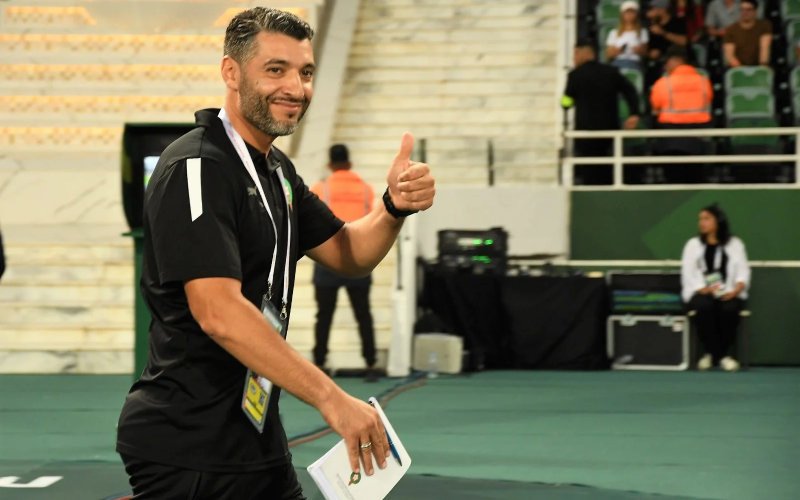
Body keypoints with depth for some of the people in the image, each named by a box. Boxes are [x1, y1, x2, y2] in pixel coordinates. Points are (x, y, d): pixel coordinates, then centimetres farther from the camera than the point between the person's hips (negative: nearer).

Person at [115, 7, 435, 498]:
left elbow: (348, 255, 16)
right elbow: (219, 312, -27)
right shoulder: (196, 168, -17)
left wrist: (395, 208, -6)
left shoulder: (277, 170, 13)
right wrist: (332, 398, -29)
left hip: (258, 437, 9)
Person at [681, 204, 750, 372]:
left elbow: (743, 271, 5)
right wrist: (704, 289, -14)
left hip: (728, 294, 0)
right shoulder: (693, 244, 14)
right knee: (704, 306, -36)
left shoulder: (735, 244, 14)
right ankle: (721, 355, -21)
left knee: (729, 308, -36)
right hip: (701, 293, 0)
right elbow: (687, 274, 4)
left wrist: (736, 290, -15)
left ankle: (718, 353, -15)